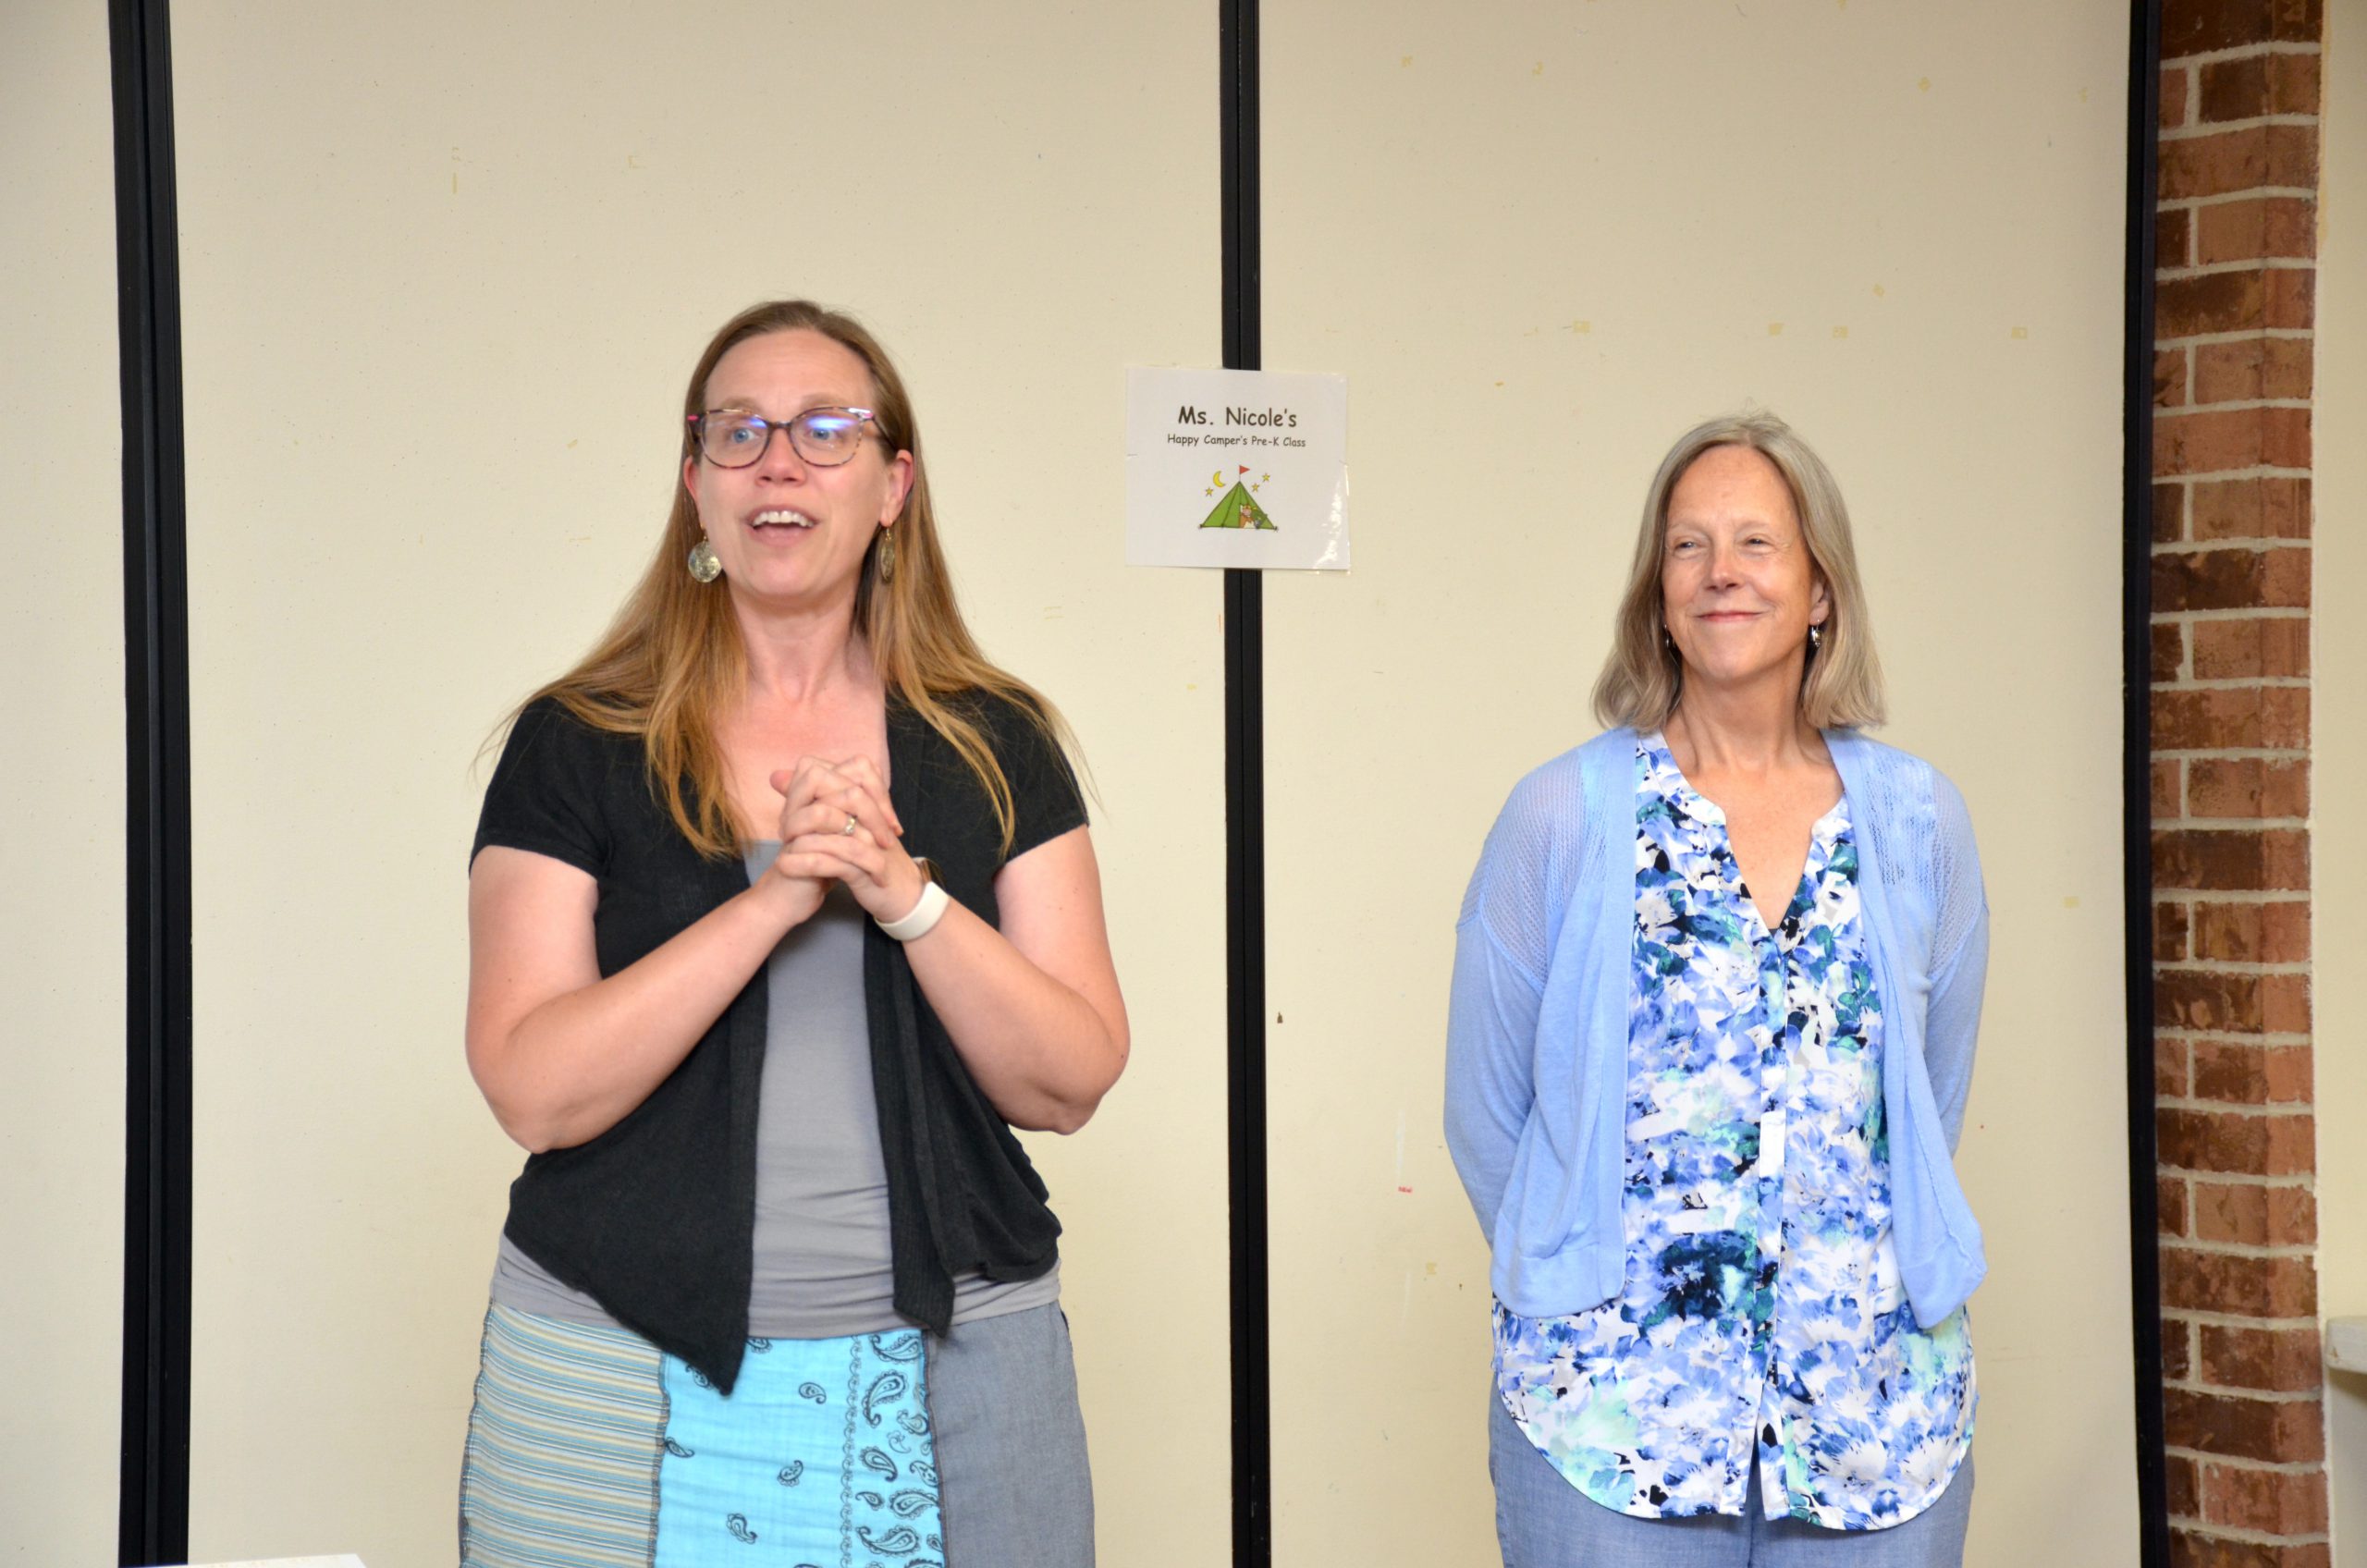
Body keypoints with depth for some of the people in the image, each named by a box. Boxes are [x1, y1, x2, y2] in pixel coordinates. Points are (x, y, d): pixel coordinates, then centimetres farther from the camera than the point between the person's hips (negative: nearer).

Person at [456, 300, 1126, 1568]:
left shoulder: (995, 747, 5)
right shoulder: (575, 747, 0)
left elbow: (1073, 1085, -1)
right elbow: (534, 1090, -10)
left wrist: (906, 894, -15)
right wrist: (775, 896, -18)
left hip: (949, 1368, 2)